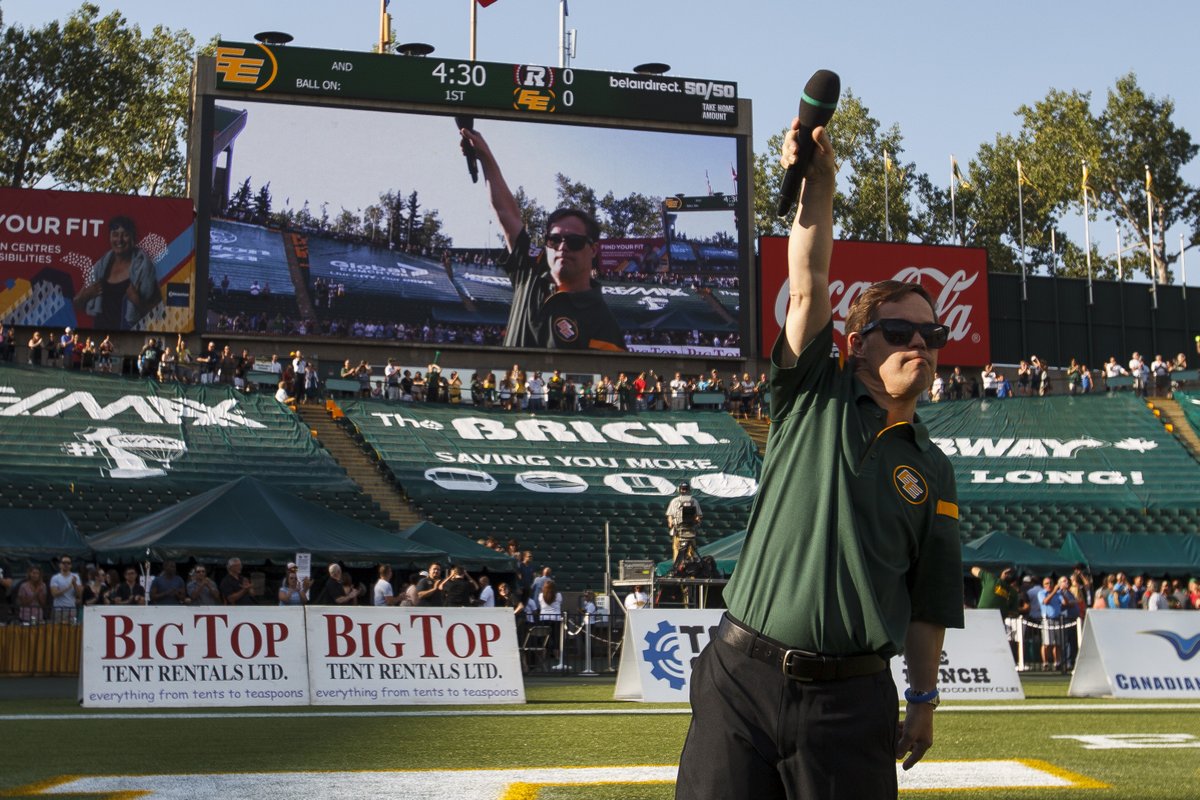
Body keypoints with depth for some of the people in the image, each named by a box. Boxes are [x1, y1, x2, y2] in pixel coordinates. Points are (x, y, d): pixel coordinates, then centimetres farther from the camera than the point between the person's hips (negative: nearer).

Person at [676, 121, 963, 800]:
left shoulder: (932, 470, 11)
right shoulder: (816, 399, 7)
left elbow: (929, 601, 13)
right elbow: (809, 290, -6)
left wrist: (923, 703, 11)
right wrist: (818, 186, -17)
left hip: (852, 697, 1)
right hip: (744, 675, -1)